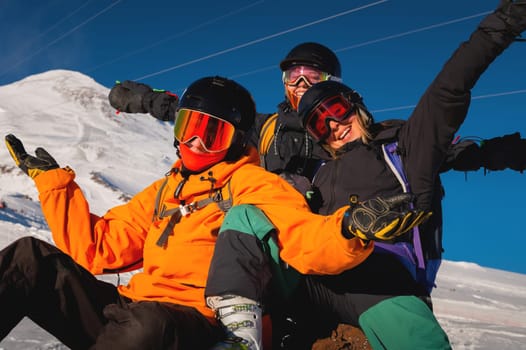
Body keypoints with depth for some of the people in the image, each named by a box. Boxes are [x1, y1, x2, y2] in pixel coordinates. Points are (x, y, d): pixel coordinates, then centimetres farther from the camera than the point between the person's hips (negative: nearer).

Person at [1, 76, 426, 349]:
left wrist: (352, 230, -36)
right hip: (131, 308, 6)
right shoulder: (163, 192, 24)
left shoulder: (255, 186, 5)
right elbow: (97, 248, 21)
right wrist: (52, 180, 22)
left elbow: (308, 242, -13)